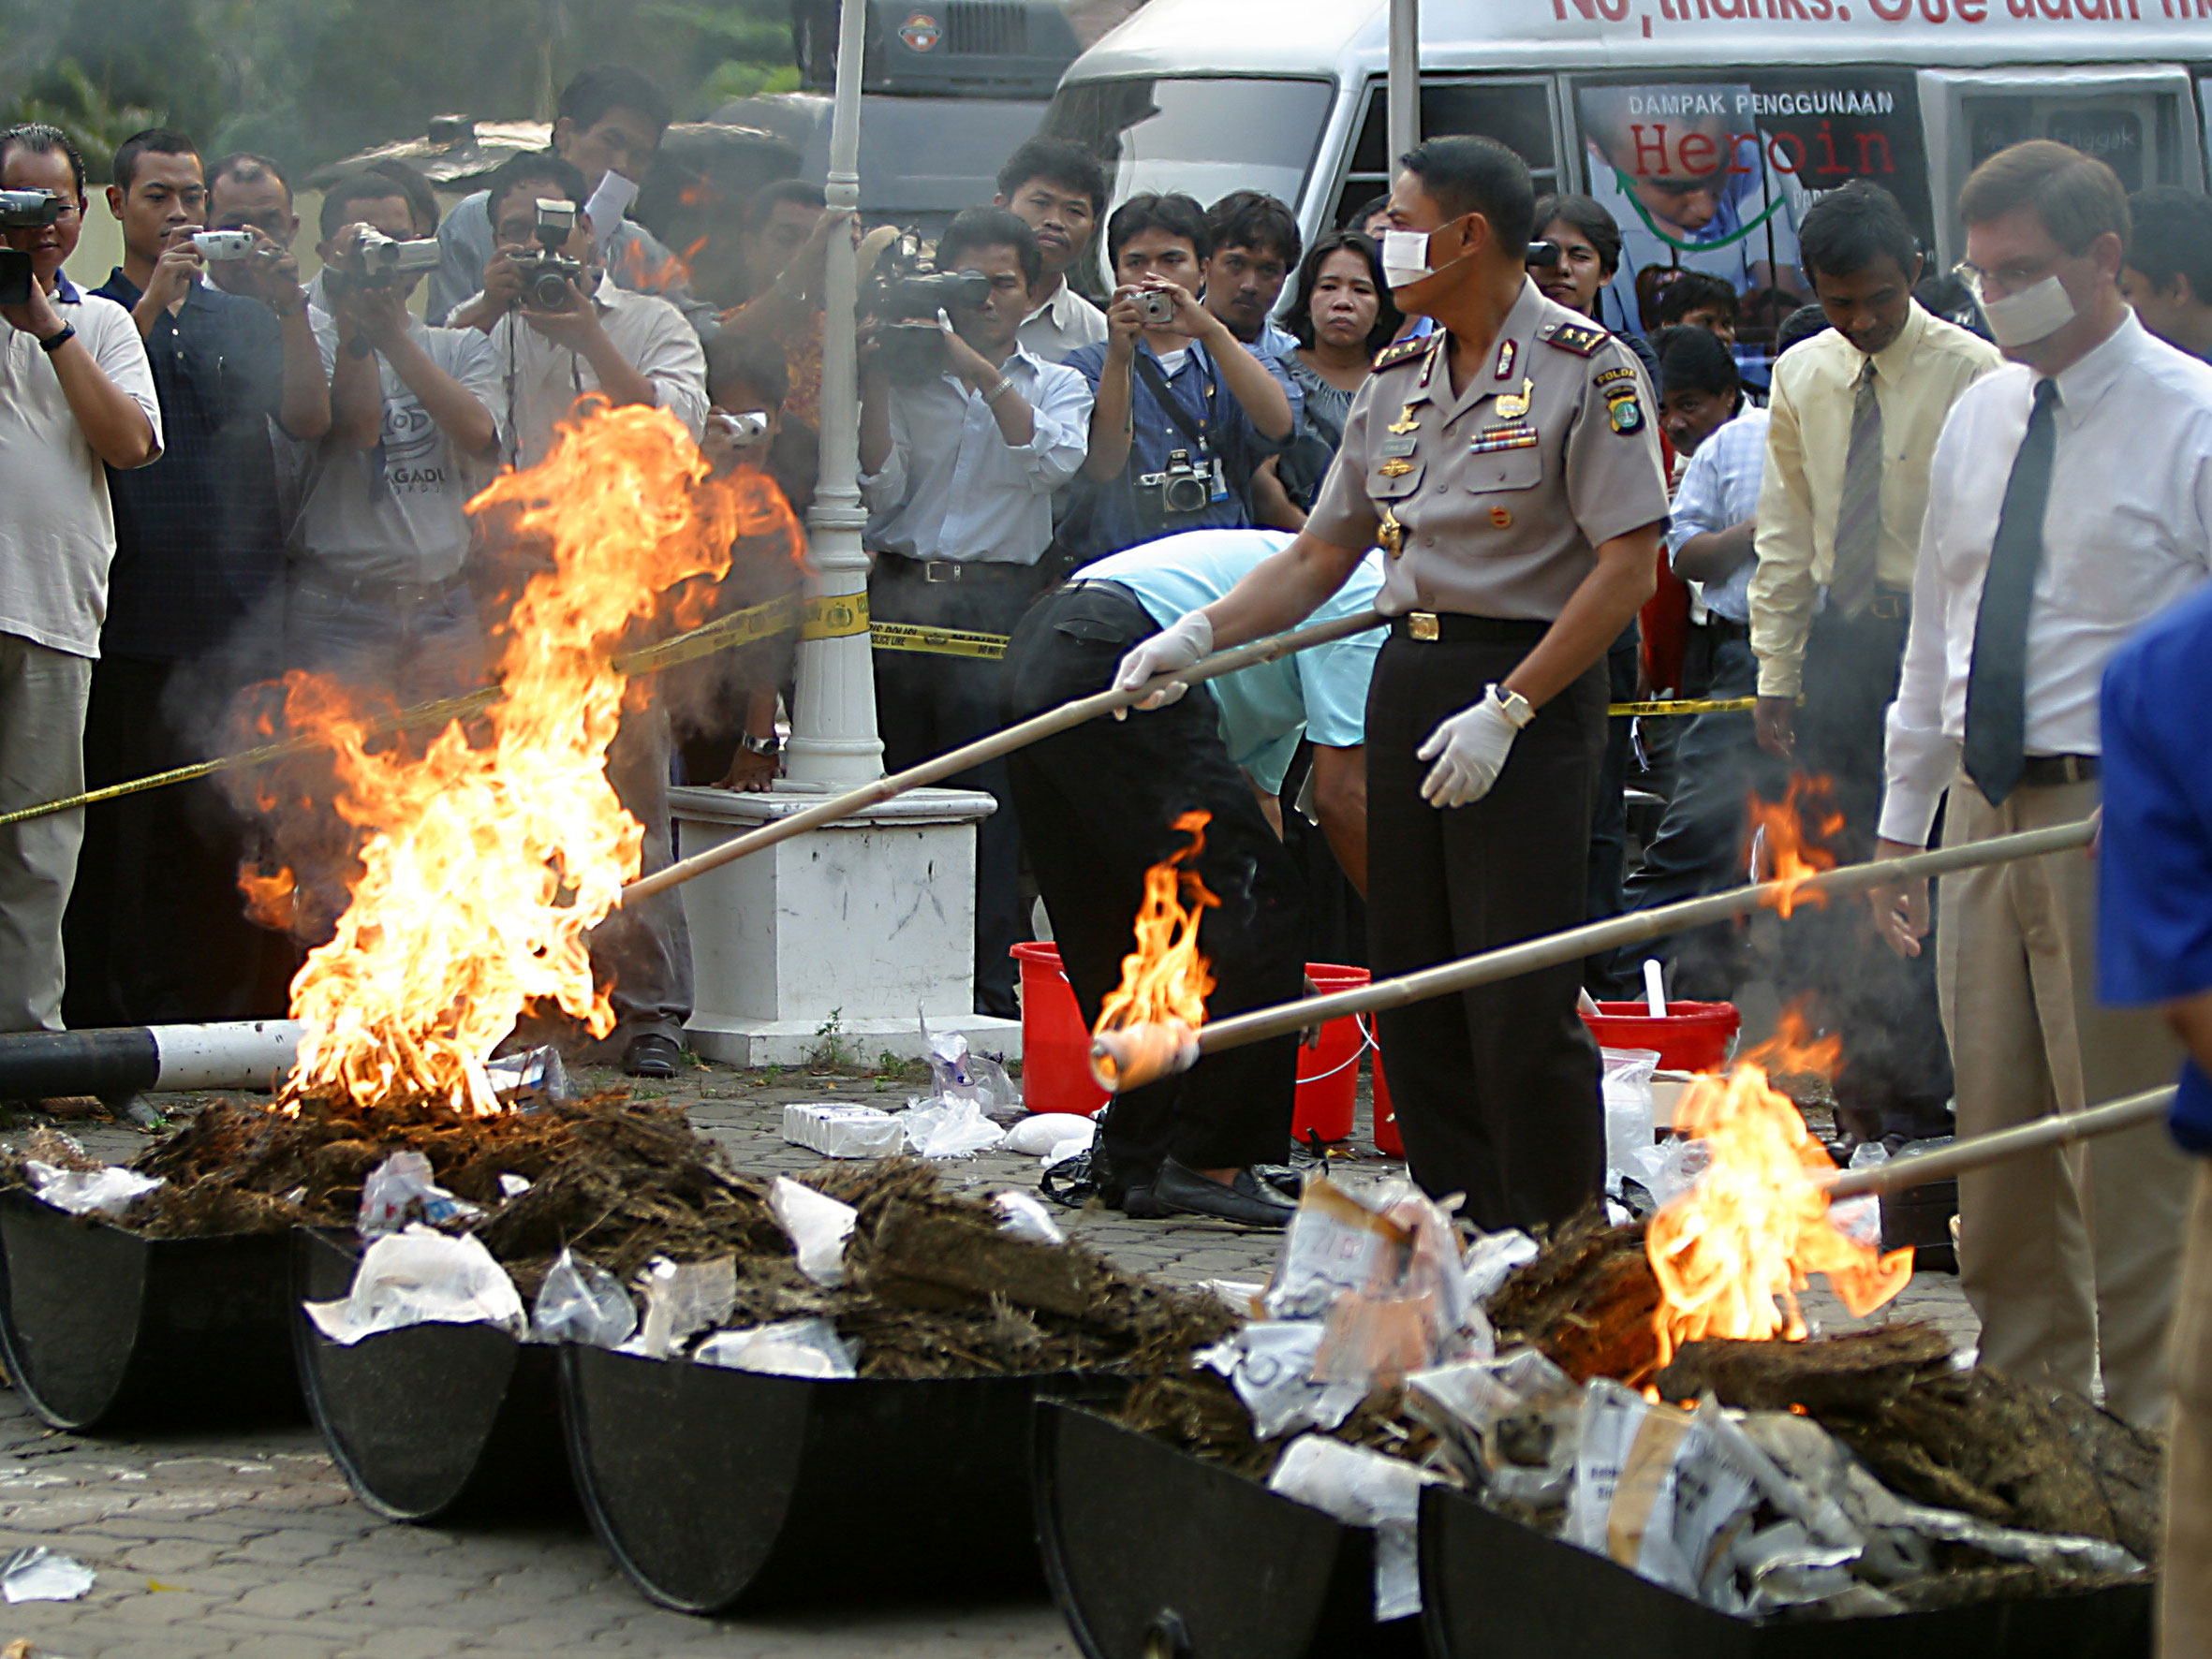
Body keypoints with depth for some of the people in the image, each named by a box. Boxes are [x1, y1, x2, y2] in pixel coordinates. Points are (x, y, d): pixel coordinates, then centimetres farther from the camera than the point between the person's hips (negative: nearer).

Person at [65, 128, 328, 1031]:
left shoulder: (244, 318, 17)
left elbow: (310, 419, 3)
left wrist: (292, 308, -10)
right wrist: (154, 302, -16)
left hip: (235, 615, 3)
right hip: (132, 611, -3)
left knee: (228, 826, 4)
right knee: (118, 831, -3)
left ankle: (226, 1007, 9)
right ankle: (107, 1015, 1)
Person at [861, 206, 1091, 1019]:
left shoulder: (1055, 384, 14)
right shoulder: (909, 378, 16)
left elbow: (1054, 459, -8)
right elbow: (880, 493, 4)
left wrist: (978, 367, -11)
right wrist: (878, 381, -3)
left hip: (999, 601, -2)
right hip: (902, 596, 2)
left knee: (991, 798, -8)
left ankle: (989, 984, -7)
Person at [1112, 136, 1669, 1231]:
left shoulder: (1588, 369, -9)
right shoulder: (1396, 380, 14)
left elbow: (1629, 565, -14)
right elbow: (1321, 554, 17)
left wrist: (1507, 709, -18)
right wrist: (1200, 634, 2)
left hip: (1532, 690, -7)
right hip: (1407, 678, 7)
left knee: (1522, 1002, -9)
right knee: (1415, 983, 7)